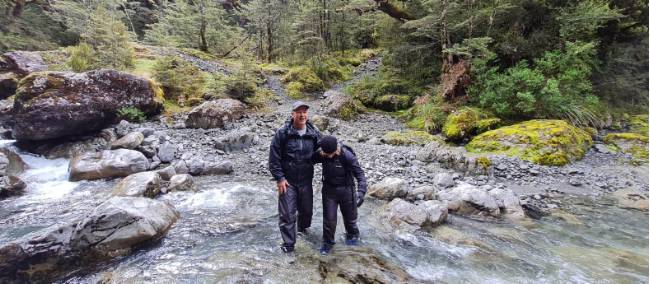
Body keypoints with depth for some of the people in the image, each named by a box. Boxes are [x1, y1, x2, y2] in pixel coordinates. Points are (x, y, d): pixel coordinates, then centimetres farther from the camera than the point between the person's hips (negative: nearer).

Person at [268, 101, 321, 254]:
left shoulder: (314, 134, -2)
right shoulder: (282, 133, -12)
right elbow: (274, 157, -10)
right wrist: (279, 178, -12)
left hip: (306, 180, 4)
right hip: (287, 180, -3)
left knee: (307, 209, 19)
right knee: (287, 213, 0)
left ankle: (303, 228, 51)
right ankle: (288, 244, 17)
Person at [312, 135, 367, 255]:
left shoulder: (347, 155, -26)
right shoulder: (320, 154, -15)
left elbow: (360, 174, -24)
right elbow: (309, 160, 4)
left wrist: (361, 192, -35)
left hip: (346, 190, -2)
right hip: (329, 190, 2)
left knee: (349, 217, 18)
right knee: (329, 219, 7)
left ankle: (352, 235, 49)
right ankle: (328, 242, 32)